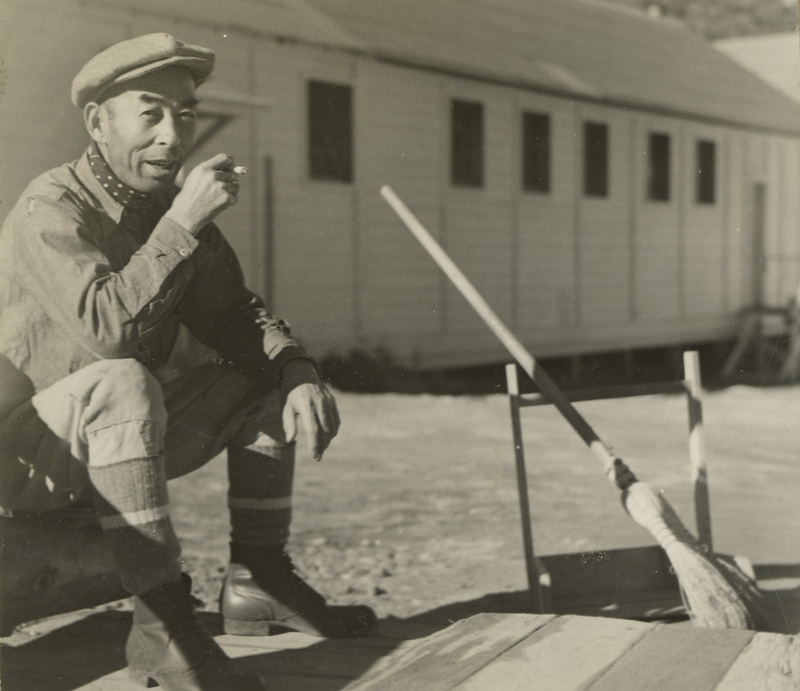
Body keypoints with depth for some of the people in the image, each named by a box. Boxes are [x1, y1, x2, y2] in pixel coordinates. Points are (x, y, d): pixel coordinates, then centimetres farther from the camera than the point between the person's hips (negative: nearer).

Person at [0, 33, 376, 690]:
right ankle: (161, 625, -35)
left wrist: (301, 375, -12)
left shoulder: (170, 207, 5)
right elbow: (110, 328, -34)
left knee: (267, 380, 3)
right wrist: (183, 223, -30)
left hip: (114, 444, 8)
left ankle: (258, 581, 3)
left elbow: (235, 316, 8)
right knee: (123, 381, -37)